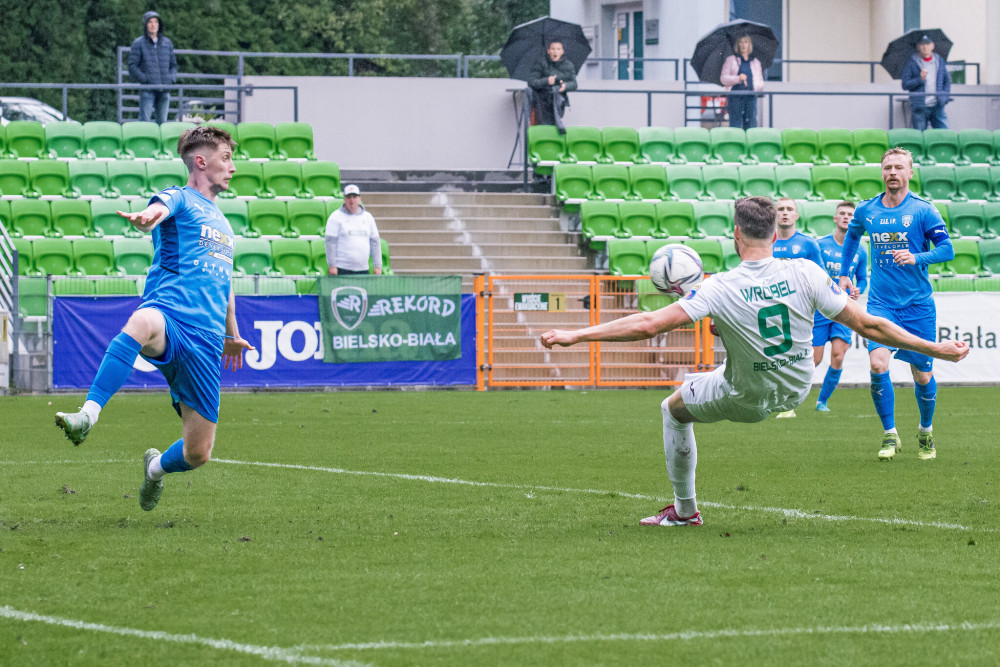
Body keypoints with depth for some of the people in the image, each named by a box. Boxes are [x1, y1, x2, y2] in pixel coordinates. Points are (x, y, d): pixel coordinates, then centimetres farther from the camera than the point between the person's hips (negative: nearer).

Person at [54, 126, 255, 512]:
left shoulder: (222, 223, 28)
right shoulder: (179, 199, 5)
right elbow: (159, 209, -21)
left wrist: (232, 335, 51)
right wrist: (145, 218, -45)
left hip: (206, 342, 6)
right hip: (169, 314, -6)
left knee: (198, 454, 0)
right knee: (142, 323, -46)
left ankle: (157, 467, 36)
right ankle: (88, 414, -53)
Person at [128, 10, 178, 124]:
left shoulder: (167, 43, 14)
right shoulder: (139, 43, 2)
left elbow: (173, 64, 21)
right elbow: (132, 66, -2)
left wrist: (171, 78, 3)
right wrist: (145, 79, -13)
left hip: (164, 90, 4)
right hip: (147, 90, -4)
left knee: (162, 121, 5)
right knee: (144, 119, -11)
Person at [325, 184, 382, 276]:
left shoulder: (368, 217, 15)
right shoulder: (336, 217, 1)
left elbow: (375, 242, 16)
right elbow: (330, 242, -4)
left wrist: (378, 266, 9)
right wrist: (332, 266, -12)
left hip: (363, 269, 5)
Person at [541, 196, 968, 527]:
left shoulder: (719, 289, -27)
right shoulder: (805, 273, -21)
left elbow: (648, 325, -30)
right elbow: (865, 324, -18)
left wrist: (575, 336, -25)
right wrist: (935, 349, -9)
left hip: (748, 400, -4)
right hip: (798, 388, 4)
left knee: (673, 409, 22)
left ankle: (684, 510, 27)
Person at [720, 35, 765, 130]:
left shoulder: (756, 62, 17)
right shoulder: (731, 60, 11)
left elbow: (760, 82, 16)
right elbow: (723, 78, 3)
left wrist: (758, 85, -8)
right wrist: (738, 78, -13)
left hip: (751, 97, 2)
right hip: (736, 96, -2)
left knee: (751, 122, -3)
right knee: (735, 123, -9)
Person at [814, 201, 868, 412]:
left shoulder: (859, 251, 6)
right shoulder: (820, 245, -4)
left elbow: (862, 279, 16)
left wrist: (858, 290, -5)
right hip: (819, 309, -2)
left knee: (838, 356, -12)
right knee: (814, 359, -5)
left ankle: (823, 400, 6)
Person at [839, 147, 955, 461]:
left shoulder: (922, 210, -6)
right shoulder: (866, 210, 4)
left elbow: (947, 249, -9)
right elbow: (852, 235, 26)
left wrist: (916, 258, -25)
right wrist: (844, 273, 24)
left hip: (918, 305, -1)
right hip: (881, 303, 1)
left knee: (922, 376, 5)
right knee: (878, 364, -19)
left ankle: (925, 432, 31)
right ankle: (890, 435, -7)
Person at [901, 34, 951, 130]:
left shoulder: (939, 61, 12)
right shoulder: (911, 63, 0)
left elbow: (947, 81, 20)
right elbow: (905, 85, -4)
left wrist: (945, 97, 5)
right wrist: (920, 79, -19)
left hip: (937, 107, 3)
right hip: (919, 108, -3)